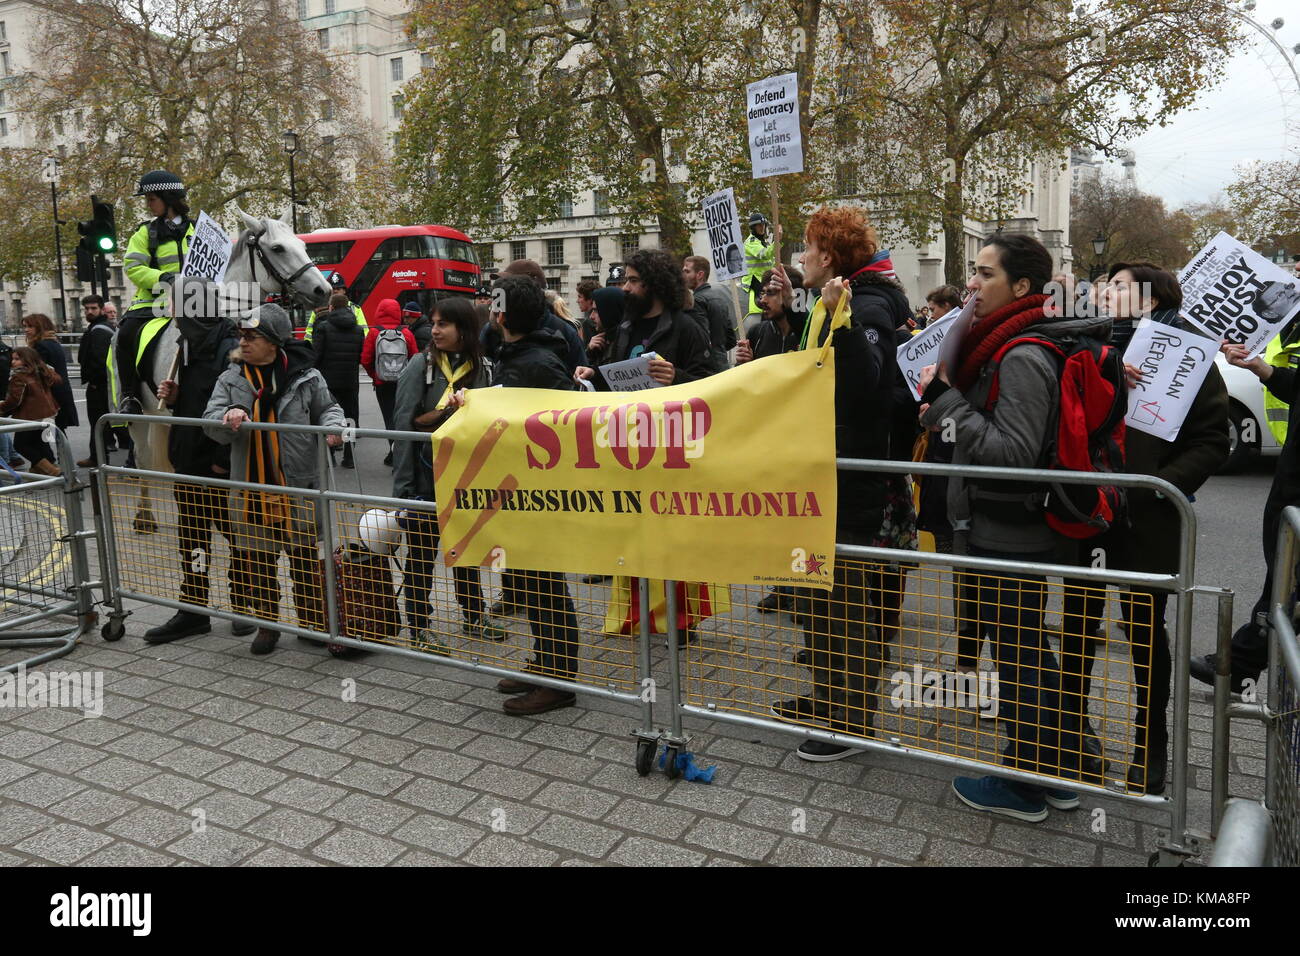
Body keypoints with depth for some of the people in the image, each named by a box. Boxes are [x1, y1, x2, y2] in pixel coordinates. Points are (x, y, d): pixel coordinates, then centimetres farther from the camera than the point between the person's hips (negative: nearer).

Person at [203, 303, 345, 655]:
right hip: (250, 486, 3)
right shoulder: (231, 379, 5)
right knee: (256, 560, 11)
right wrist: (228, 417, -23)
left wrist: (332, 425, -13)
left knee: (305, 558, 7)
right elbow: (210, 422, -1)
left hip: (297, 487, -2)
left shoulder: (305, 377, -3)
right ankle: (266, 623, 26)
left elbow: (328, 407, 10)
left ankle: (314, 621, 22)